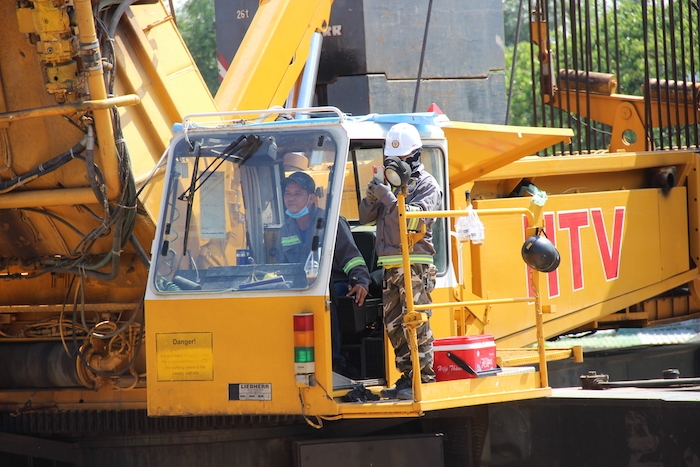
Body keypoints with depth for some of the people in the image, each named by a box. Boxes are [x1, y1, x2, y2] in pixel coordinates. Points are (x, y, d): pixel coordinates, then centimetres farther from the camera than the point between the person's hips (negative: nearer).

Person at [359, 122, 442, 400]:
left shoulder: (427, 185, 0)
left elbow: (414, 219, -14)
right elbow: (365, 217, 15)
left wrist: (390, 199, -20)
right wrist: (372, 197, -5)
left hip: (415, 265, -7)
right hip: (390, 266, 7)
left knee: (416, 324, -11)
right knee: (393, 325, 7)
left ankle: (422, 380, -12)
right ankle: (408, 377, 12)